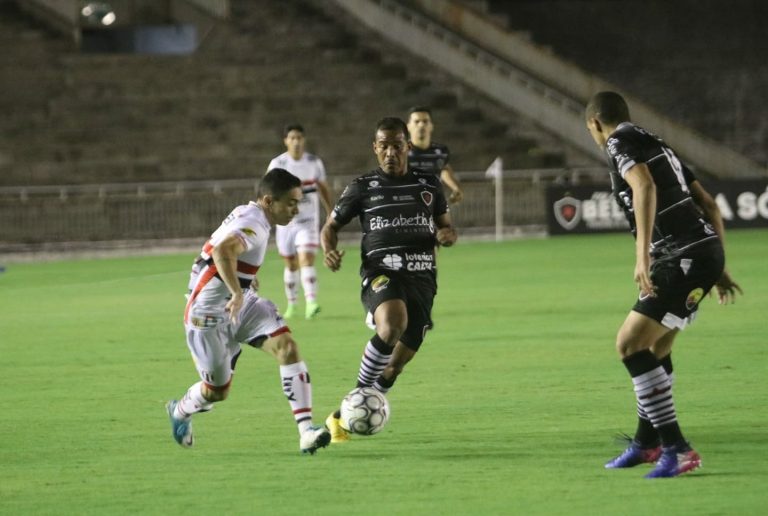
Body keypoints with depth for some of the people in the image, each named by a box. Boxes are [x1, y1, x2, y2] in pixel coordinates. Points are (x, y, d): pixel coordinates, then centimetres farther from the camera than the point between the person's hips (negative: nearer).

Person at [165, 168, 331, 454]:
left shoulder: (247, 214, 7)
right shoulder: (253, 225, -24)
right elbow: (222, 251, -45)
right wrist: (237, 293, -45)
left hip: (242, 303, 9)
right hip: (210, 311, -9)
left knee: (287, 346, -14)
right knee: (217, 391, 3)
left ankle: (306, 430, -22)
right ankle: (179, 412, 39)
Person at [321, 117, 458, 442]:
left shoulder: (428, 185, 14)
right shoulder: (363, 188, 6)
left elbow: (446, 227, 24)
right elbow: (331, 225, 14)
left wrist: (447, 235, -2)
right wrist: (329, 251, -8)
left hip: (421, 278, 4)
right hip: (380, 273, -4)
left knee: (397, 363, 2)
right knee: (393, 325, -37)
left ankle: (342, 417, 21)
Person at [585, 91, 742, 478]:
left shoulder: (620, 142, -3)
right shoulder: (657, 145, 24)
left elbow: (645, 186, -24)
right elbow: (709, 206, 24)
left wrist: (643, 255, -31)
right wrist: (719, 269, 25)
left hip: (685, 258, -9)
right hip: (707, 252, 9)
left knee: (630, 345, -12)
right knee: (655, 348, 23)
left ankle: (677, 449, -15)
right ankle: (647, 442, 37)